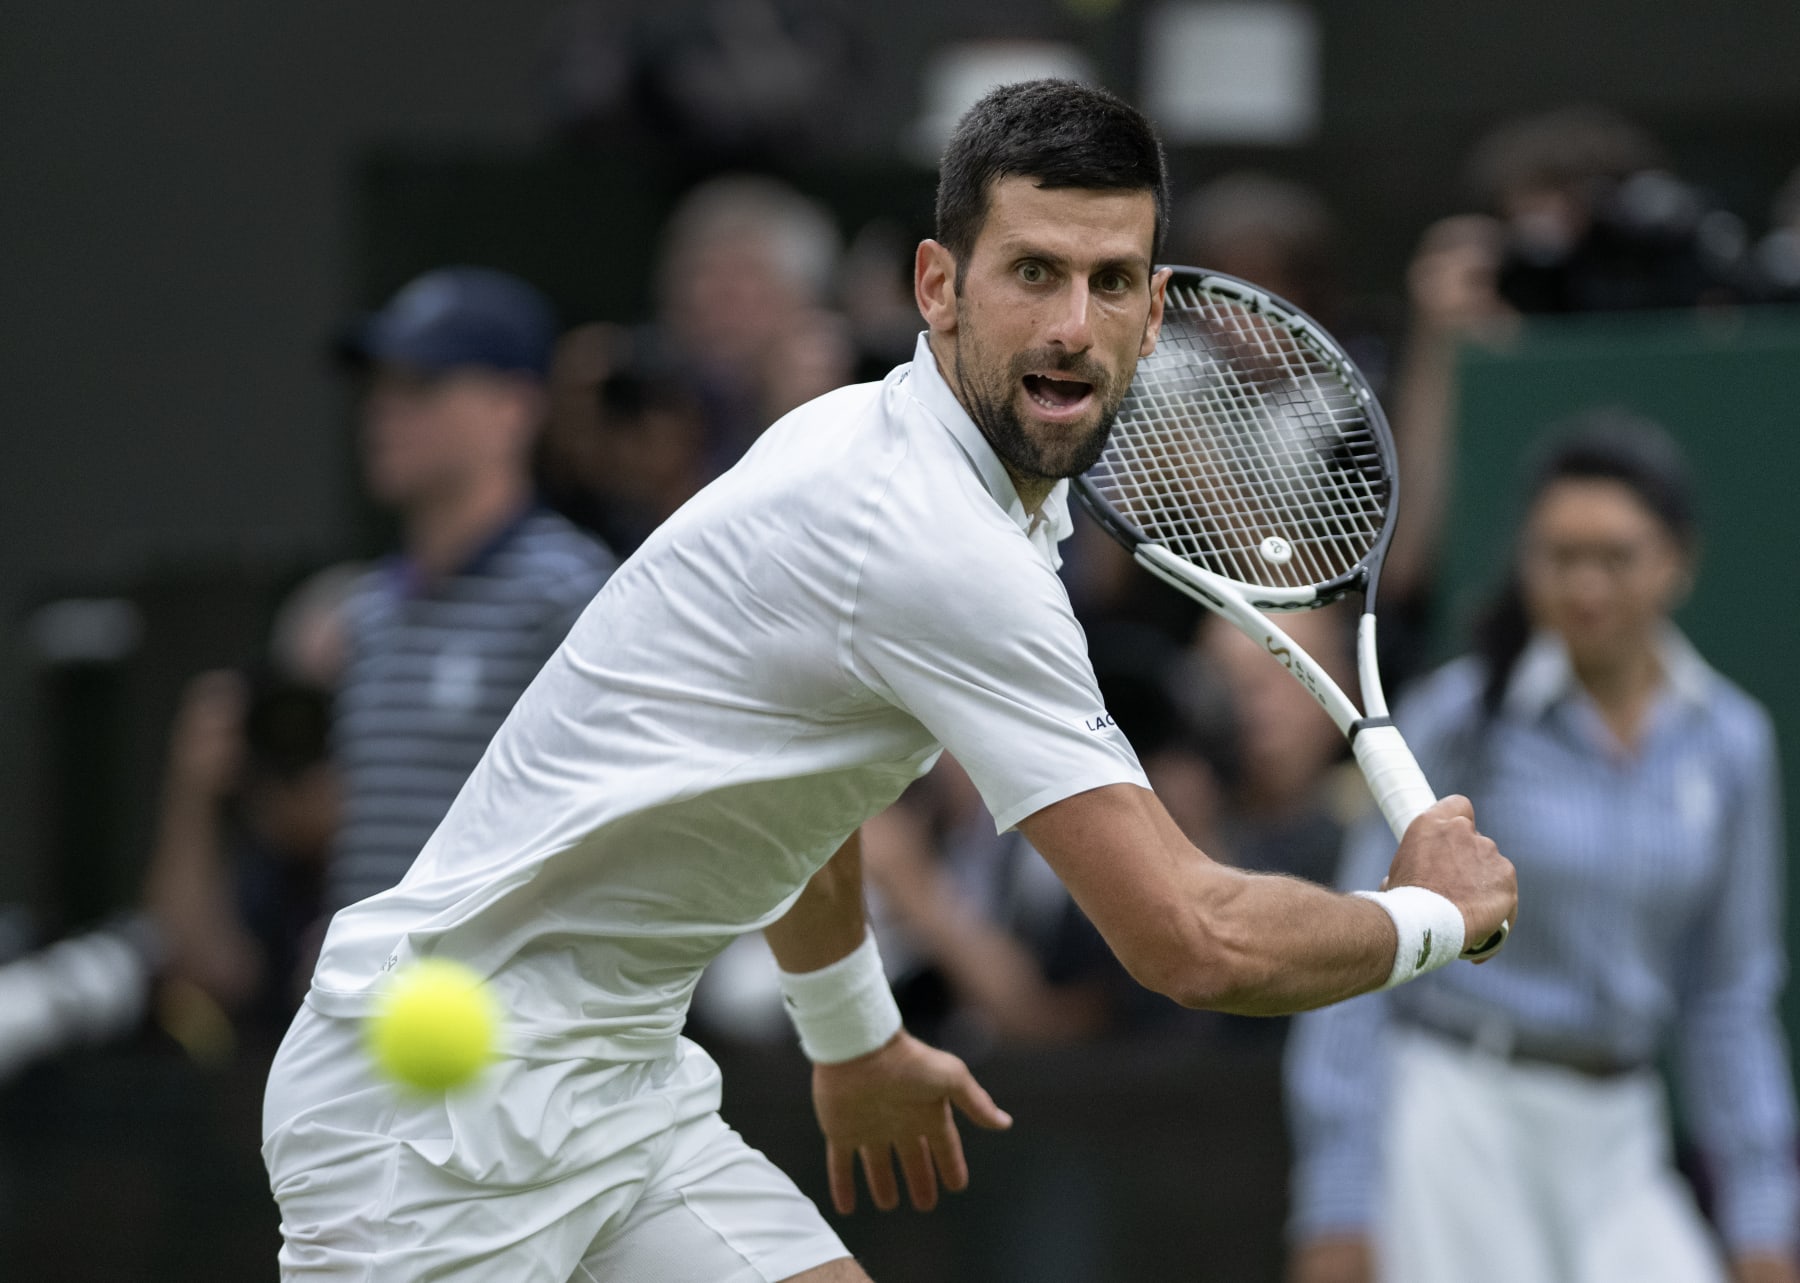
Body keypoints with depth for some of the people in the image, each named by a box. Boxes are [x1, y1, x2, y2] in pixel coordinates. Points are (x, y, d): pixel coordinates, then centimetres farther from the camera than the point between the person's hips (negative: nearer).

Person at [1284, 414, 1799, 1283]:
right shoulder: (1457, 721, -7)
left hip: (1613, 1143, 4)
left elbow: (1726, 996, 12)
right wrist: (1335, 1204, -11)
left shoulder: (1730, 744, 4)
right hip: (1453, 1115, -4)